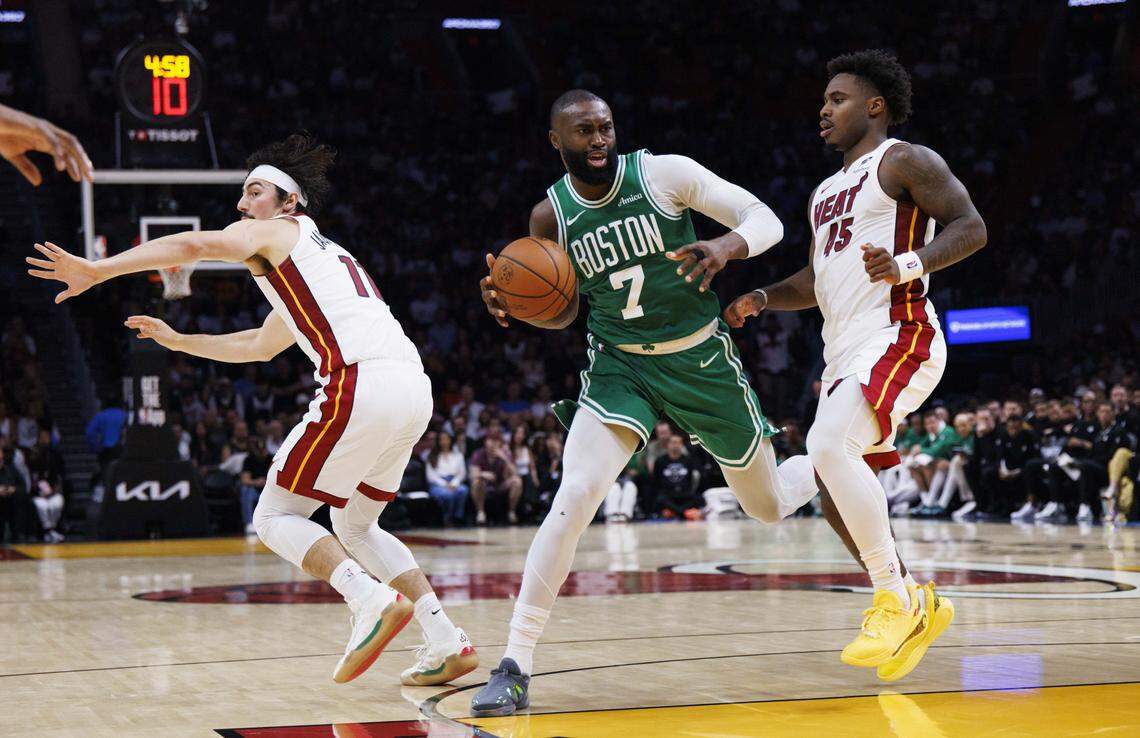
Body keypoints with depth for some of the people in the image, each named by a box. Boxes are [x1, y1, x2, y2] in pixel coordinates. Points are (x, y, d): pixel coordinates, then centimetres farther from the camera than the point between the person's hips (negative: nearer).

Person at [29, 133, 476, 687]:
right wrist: (178, 341, 48)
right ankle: (447, 642, 10)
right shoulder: (324, 254, 36)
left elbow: (192, 245, -8)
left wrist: (98, 270, -11)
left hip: (362, 384, -8)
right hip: (415, 389, 8)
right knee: (354, 526, 22)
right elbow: (261, 347, 46)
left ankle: (372, 600, -20)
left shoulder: (274, 233, 11)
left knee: (275, 518, 3)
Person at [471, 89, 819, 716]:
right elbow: (562, 310, 7)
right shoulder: (550, 214, -6)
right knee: (575, 496, -24)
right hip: (619, 364, 0)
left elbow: (766, 219, -12)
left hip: (702, 359, 0)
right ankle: (515, 667, -20)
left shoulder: (664, 173, -14)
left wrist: (726, 246, -35)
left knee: (768, 506, 14)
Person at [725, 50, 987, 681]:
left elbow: (970, 227, -10)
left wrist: (908, 265, -26)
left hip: (898, 337, -10)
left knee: (828, 444, -30)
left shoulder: (905, 161, -1)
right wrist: (763, 299, 13)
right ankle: (917, 607, 21)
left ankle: (896, 598, -21)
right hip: (843, 352, 10)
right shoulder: (825, 194, 24)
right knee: (838, 497, 7)